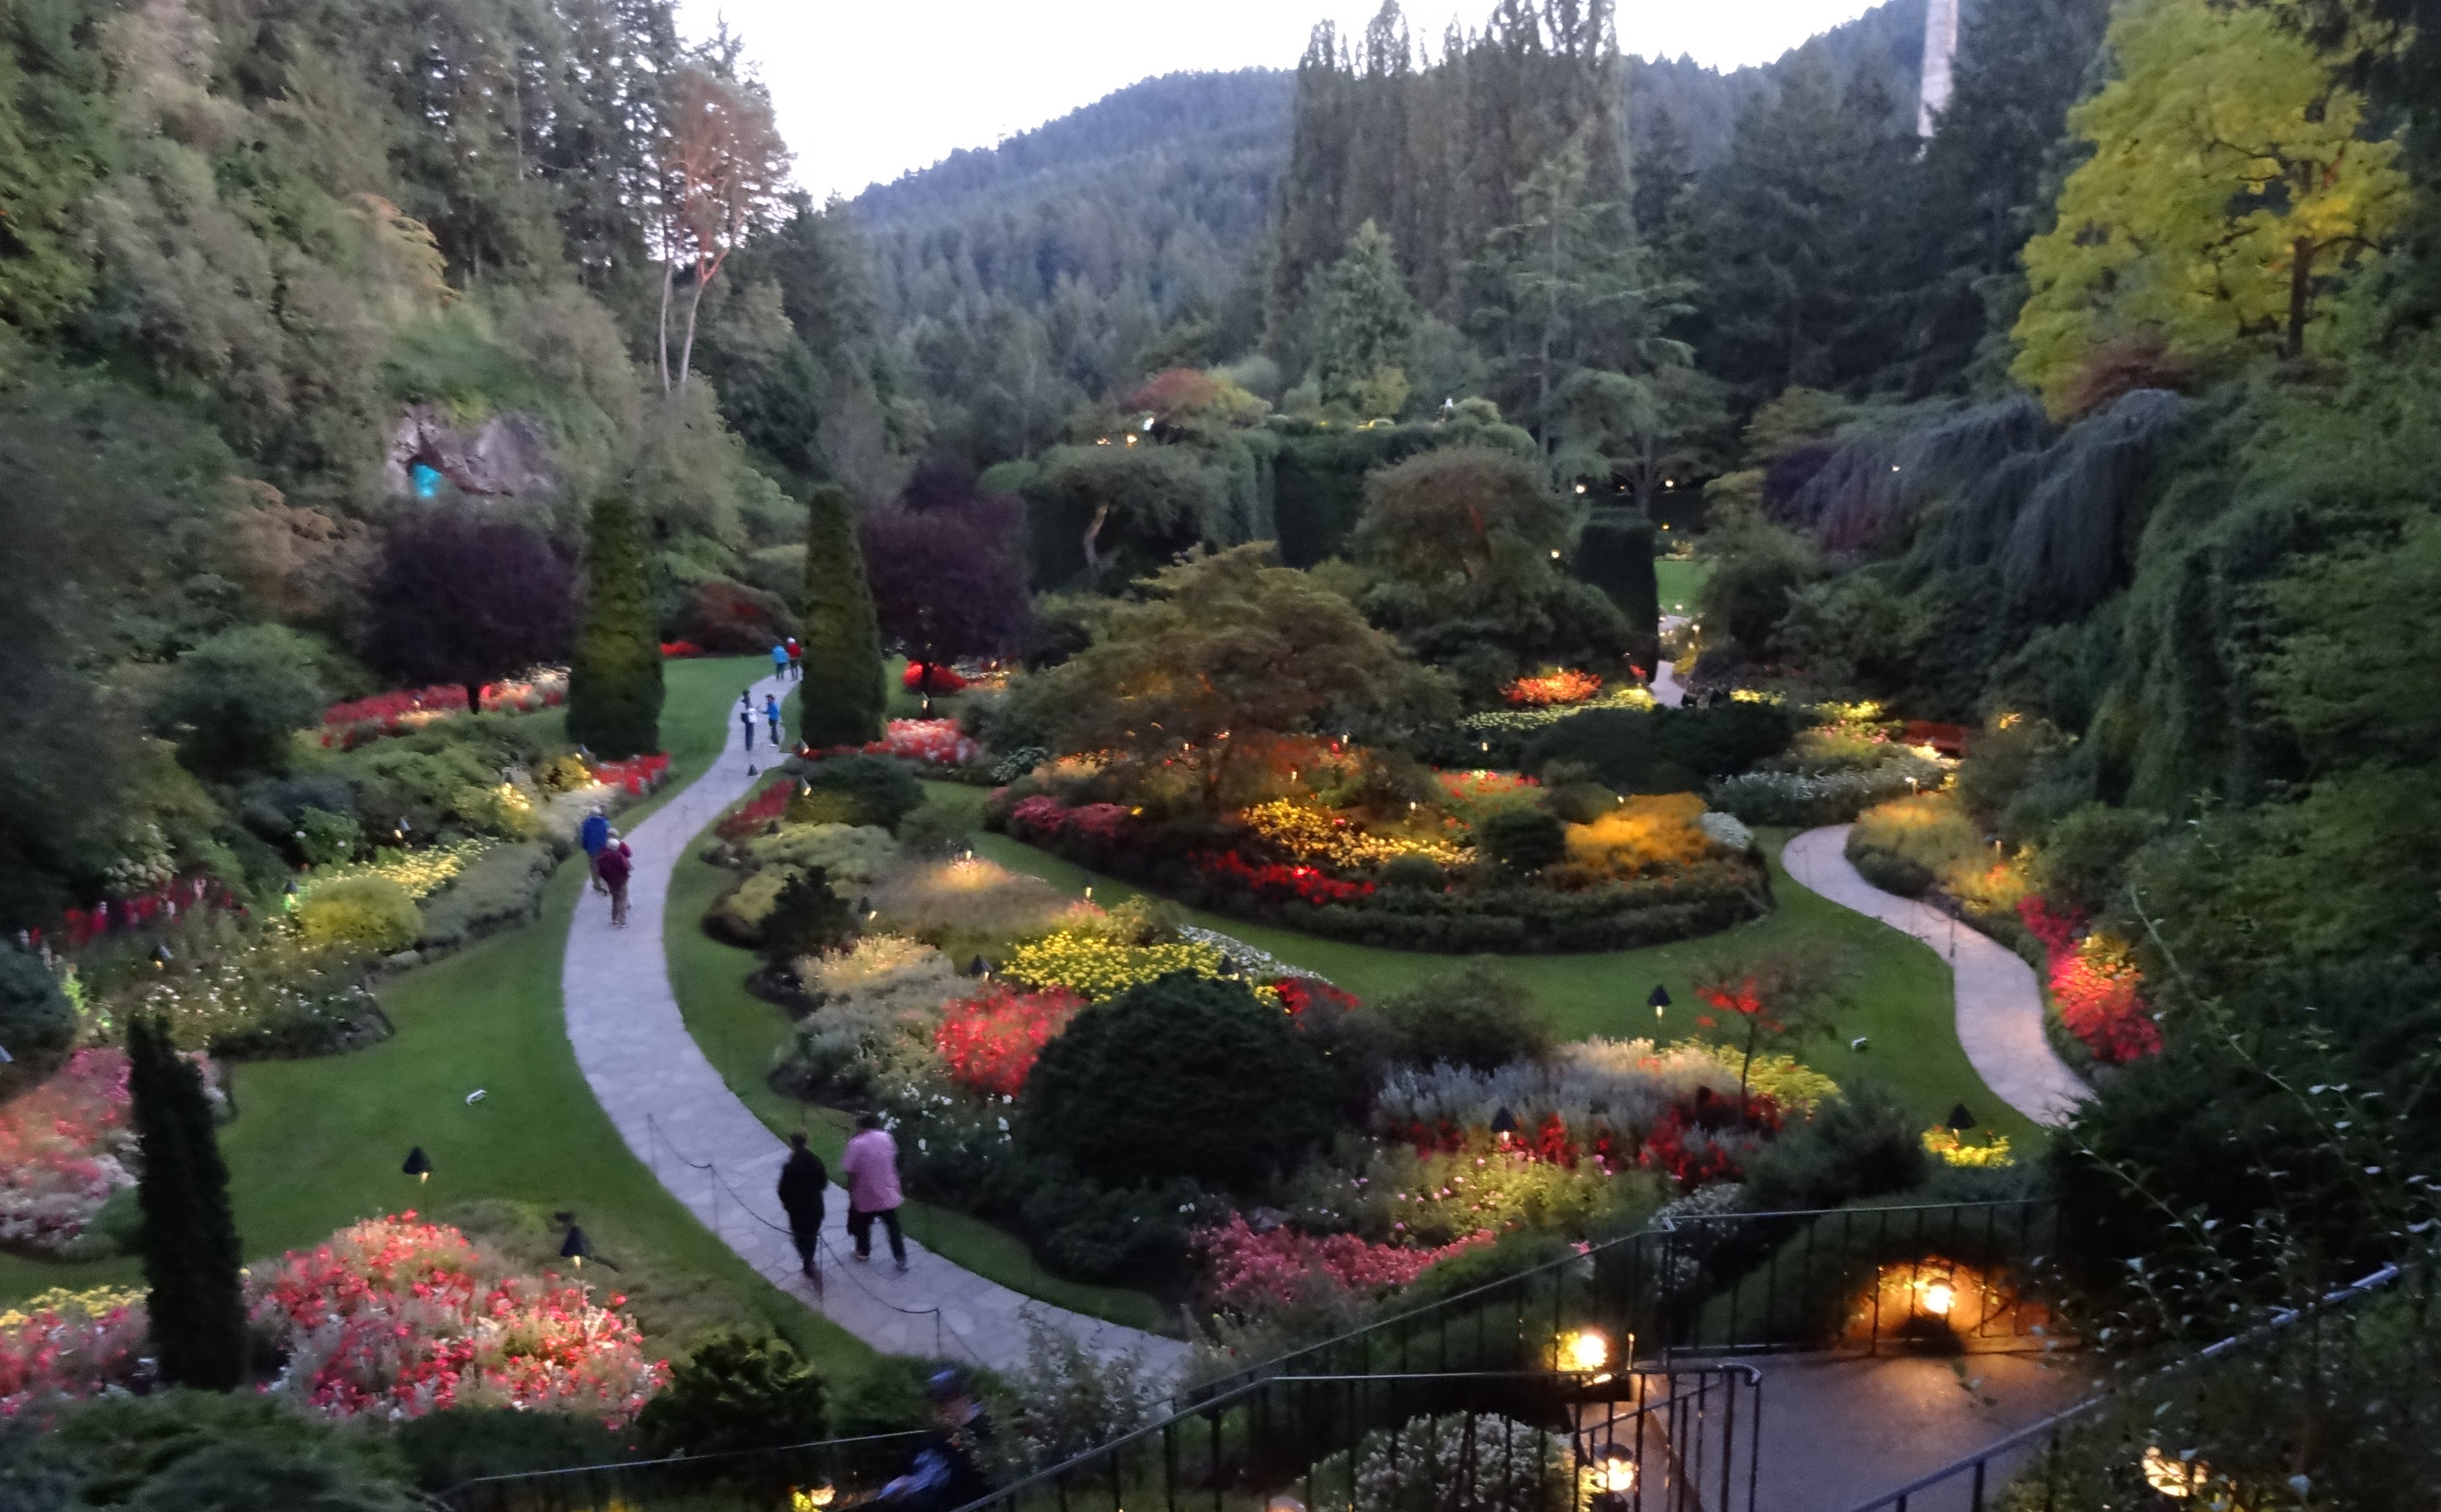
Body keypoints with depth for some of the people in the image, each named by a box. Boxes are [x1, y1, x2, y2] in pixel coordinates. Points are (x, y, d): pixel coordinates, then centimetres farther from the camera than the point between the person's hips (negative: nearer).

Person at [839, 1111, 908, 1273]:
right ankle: (901, 1260, 14)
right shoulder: (886, 1137, -6)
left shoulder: (856, 1145, -19)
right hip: (887, 1193, 3)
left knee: (863, 1225, 22)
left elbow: (851, 1173, -15)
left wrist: (851, 1192, 0)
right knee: (893, 1227, 12)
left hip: (866, 1195, -3)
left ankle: (864, 1252, 41)